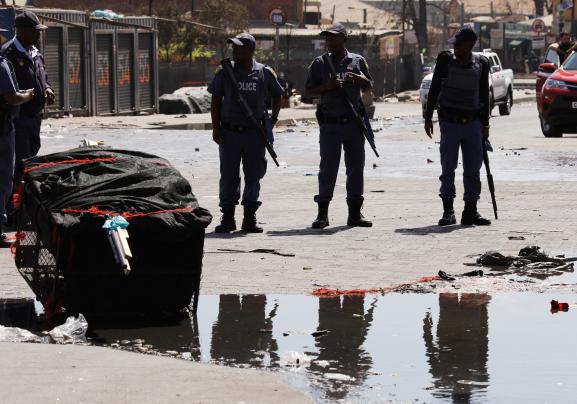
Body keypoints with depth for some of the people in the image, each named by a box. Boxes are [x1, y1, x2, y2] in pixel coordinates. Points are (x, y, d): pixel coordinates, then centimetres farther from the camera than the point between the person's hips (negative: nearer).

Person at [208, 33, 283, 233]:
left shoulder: (265, 73, 1)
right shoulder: (224, 73, 1)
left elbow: (277, 96, 17)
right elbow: (215, 101, 6)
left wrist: (274, 116, 3)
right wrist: (216, 128, -1)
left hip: (255, 134, 0)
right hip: (229, 132, 0)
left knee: (253, 176, 5)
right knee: (228, 175, 0)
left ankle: (250, 218, 14)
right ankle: (228, 218, 8)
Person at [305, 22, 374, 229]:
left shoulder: (358, 61, 9)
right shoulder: (319, 63, 4)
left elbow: (369, 87, 17)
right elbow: (309, 91, 3)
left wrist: (361, 80, -5)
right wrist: (327, 86, -14)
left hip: (354, 123, 2)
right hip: (330, 124, -2)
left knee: (356, 166, 5)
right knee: (328, 168, -3)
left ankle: (355, 212, 13)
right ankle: (322, 214, 1)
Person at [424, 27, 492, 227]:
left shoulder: (481, 63, 5)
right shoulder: (445, 60, 0)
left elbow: (484, 95, 13)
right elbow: (434, 89, 5)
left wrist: (485, 124, 13)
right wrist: (428, 118, 2)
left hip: (473, 123, 2)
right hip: (450, 122, -2)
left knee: (473, 169, 3)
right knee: (448, 167, -2)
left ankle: (470, 212, 9)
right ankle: (448, 212, 5)